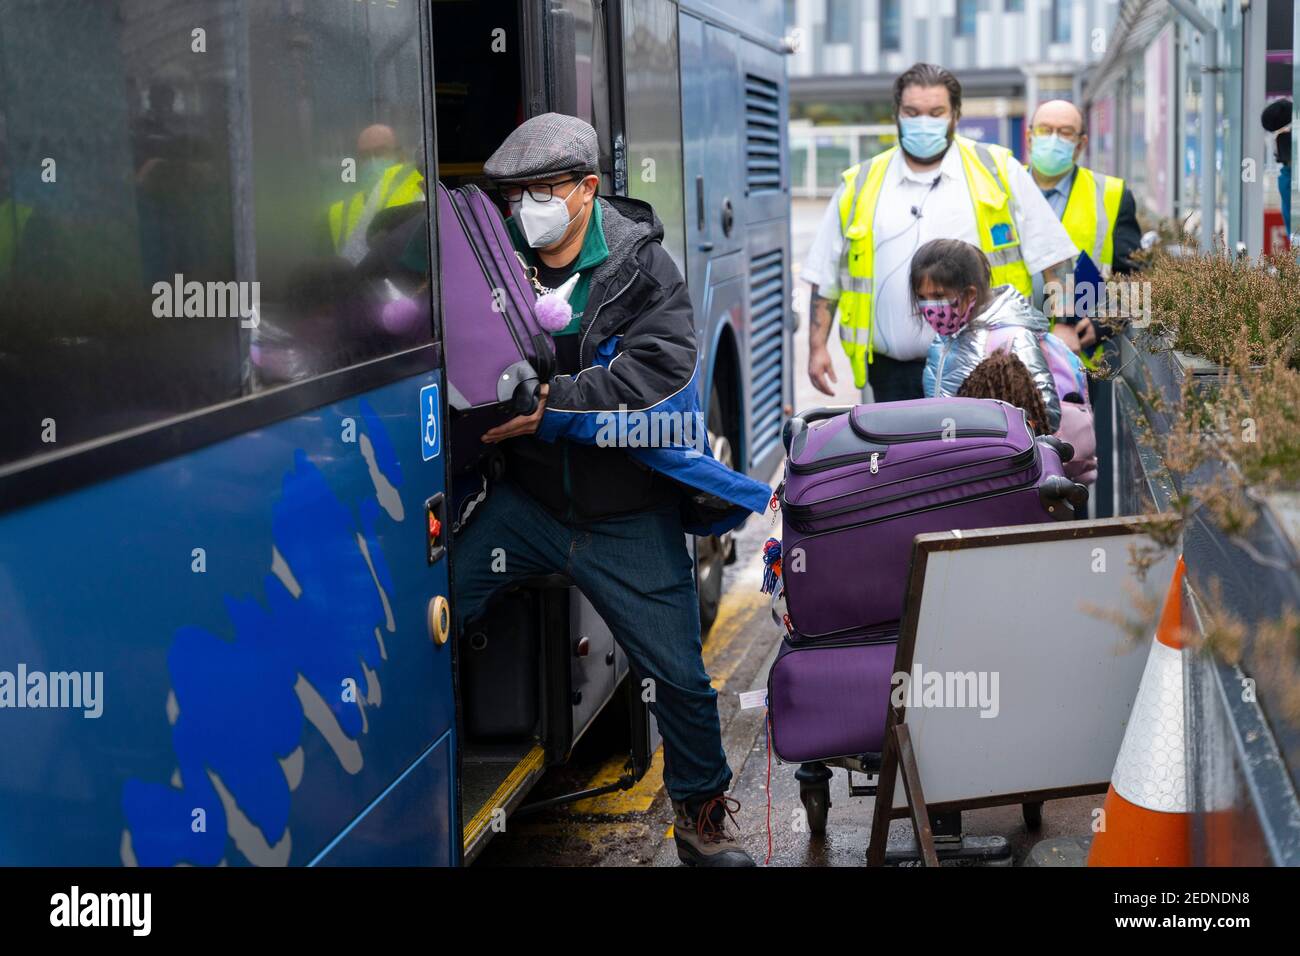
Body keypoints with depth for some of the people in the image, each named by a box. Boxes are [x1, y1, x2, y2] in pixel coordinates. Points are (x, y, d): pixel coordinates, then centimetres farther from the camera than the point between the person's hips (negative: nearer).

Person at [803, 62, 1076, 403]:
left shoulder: (998, 172, 8)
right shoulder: (859, 186, 12)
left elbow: (1051, 257, 7)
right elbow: (825, 278, 14)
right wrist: (817, 346, 5)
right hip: (894, 374, 2)